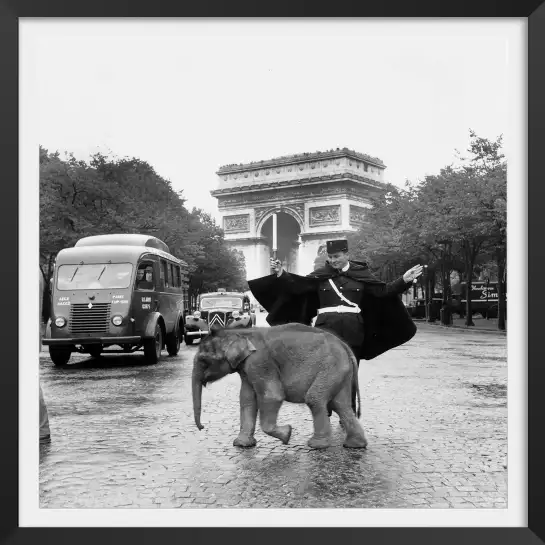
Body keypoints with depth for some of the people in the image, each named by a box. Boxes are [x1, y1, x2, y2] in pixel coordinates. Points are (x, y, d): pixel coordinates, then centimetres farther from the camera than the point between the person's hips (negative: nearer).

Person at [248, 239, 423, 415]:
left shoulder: (361, 272, 5)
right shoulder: (321, 273, 3)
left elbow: (382, 290, 4)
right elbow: (298, 285, -2)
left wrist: (404, 280, -6)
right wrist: (281, 273, -16)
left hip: (352, 330, 0)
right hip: (326, 328, 0)